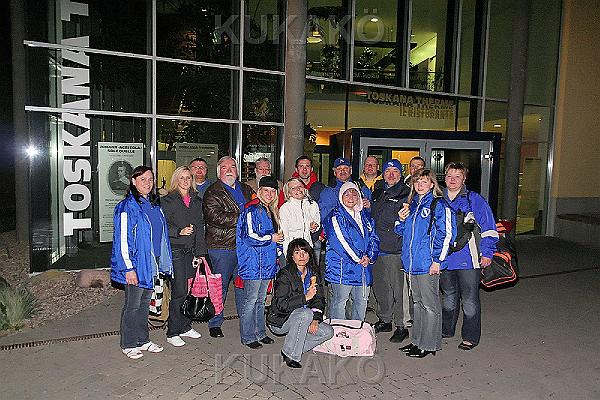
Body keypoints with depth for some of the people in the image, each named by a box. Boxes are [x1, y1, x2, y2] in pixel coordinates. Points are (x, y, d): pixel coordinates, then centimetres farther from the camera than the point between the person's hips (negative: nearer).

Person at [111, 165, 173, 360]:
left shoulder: (155, 204, 11)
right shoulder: (127, 206, -12)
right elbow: (122, 239, -15)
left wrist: (163, 262, 15)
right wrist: (128, 268, -18)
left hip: (152, 264, 7)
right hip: (136, 264, -7)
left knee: (145, 303, 17)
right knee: (133, 305, 4)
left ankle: (143, 340, 29)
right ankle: (128, 344, 19)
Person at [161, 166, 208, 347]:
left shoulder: (197, 201, 14)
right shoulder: (168, 200, -1)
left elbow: (200, 227, 13)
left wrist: (201, 252, 8)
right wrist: (179, 231, -22)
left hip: (192, 251, 5)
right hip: (175, 250, -5)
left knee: (190, 290, 8)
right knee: (179, 292, -5)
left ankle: (185, 327, 23)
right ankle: (172, 333, 7)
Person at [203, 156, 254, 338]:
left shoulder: (246, 189, 16)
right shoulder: (212, 192, -3)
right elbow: (215, 216, -18)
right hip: (222, 246, -5)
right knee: (220, 285, 3)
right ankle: (215, 323, 17)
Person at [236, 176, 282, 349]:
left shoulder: (271, 212, 16)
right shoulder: (252, 210, -11)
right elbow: (248, 236, -21)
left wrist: (275, 254, 16)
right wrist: (271, 238, -12)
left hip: (267, 263, 8)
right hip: (253, 263, -8)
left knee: (261, 299, 16)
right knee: (251, 300, 0)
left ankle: (260, 333, 26)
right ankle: (247, 337, 11)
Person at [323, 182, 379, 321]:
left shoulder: (365, 216, 16)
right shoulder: (335, 216, -6)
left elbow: (373, 238, 13)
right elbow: (339, 241, -15)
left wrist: (369, 257, -4)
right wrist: (358, 259, -14)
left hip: (363, 268, 7)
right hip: (342, 268, -6)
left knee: (362, 301, 14)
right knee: (339, 302, 0)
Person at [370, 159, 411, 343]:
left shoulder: (407, 194, -4)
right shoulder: (377, 194, 17)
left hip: (396, 250, -7)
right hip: (377, 248, 7)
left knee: (399, 289, -1)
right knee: (380, 287, 15)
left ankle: (402, 325, 13)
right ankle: (385, 320, 31)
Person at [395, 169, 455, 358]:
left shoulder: (439, 205, -7)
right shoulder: (412, 204, 15)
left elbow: (445, 234, -13)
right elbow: (402, 232, 22)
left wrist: (437, 260, -17)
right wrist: (401, 219, 1)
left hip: (428, 263, -7)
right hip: (412, 262, 8)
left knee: (430, 304, 2)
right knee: (418, 302, 17)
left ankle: (429, 345, 13)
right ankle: (418, 341, 28)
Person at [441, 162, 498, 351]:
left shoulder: (475, 200, -4)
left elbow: (489, 228, -3)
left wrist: (487, 253, -8)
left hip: (468, 260, -4)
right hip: (444, 259, 4)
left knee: (469, 300, 4)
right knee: (449, 297, 19)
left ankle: (470, 337, 18)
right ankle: (446, 330, 35)